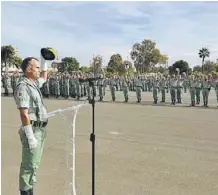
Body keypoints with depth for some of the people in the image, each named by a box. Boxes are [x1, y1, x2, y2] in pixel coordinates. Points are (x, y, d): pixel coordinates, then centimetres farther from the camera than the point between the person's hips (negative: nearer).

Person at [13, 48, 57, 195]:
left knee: (35, 164, 19)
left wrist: (45, 63, 24)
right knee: (29, 165, -2)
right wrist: (30, 137, -25)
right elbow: (24, 114, -22)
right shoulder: (23, 87, -17)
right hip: (33, 129, -10)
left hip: (41, 129, 10)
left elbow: (43, 78, 37)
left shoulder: (34, 83, 11)